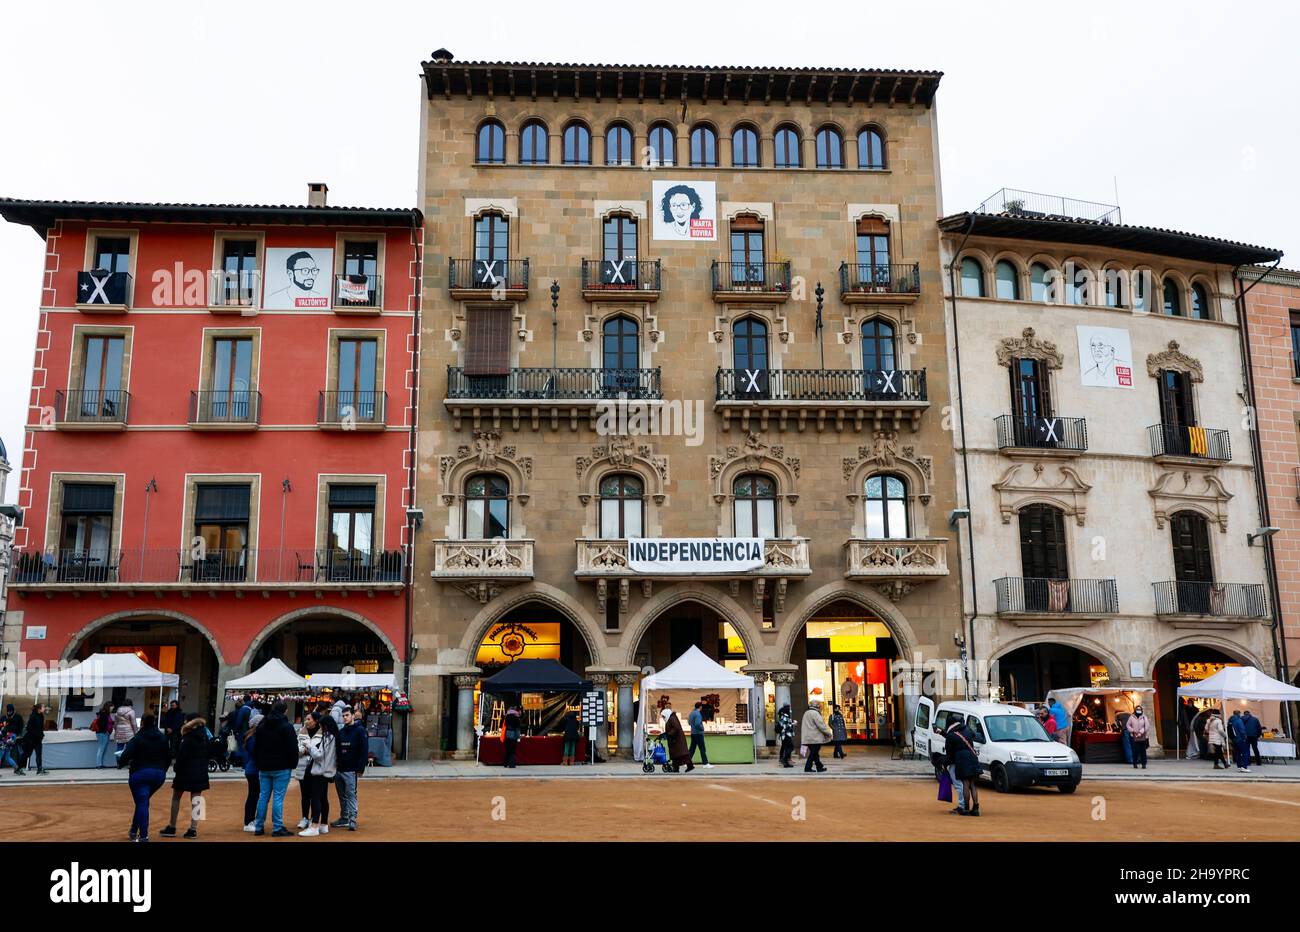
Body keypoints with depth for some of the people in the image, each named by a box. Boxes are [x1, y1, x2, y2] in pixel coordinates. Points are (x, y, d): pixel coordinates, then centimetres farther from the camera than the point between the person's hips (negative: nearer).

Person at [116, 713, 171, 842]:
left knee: (142, 803, 0)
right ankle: (134, 831, 25)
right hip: (159, 774, 5)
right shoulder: (163, 738, 6)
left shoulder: (137, 738, -10)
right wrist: (162, 770, 24)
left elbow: (125, 756, -17)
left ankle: (143, 836, -1)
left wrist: (120, 762, 5)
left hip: (140, 774, -5)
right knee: (142, 802, 22)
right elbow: (168, 756, 10)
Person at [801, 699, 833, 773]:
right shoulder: (815, 713, -14)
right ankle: (808, 768, -5)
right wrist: (829, 733, -7)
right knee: (813, 754, -4)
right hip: (815, 738, -9)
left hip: (808, 738, 9)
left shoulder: (806, 713, 17)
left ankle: (819, 767, 19)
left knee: (814, 753, 14)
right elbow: (821, 725, -18)